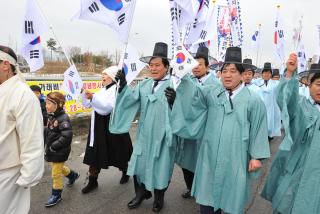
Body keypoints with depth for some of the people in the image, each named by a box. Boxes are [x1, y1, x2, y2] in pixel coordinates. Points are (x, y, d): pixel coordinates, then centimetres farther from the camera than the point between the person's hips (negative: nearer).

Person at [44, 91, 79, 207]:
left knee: (56, 173, 6)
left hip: (60, 152, -9)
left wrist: (53, 147, -25)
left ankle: (56, 194, 25)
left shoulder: (63, 118, -24)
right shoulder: (51, 117, 2)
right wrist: (47, 146, 4)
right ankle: (73, 175, 52)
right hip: (52, 150, 9)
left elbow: (66, 137, -30)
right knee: (59, 168, 27)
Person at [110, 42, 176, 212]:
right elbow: (131, 99, -6)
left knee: (160, 166, 12)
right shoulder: (144, 85, 7)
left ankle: (159, 197, 37)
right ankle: (141, 192, 40)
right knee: (139, 163, 14)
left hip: (162, 134, -4)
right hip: (145, 133, 5)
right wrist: (123, 85, -19)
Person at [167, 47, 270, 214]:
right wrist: (183, 76, -27)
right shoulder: (211, 94, 4)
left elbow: (258, 129, -2)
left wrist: (256, 156, -5)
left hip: (235, 159, -2)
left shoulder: (253, 100, -2)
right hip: (211, 157, 2)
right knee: (207, 199, 12)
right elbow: (194, 94, -12)